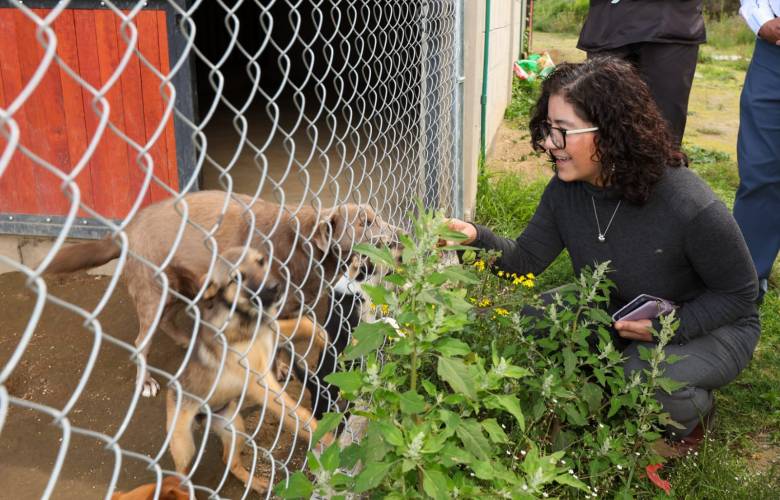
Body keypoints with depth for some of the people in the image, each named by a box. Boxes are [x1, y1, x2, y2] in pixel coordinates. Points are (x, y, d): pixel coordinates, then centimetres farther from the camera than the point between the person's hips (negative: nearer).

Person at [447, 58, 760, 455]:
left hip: (711, 326, -5)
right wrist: (478, 238, -31)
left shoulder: (690, 207, -33)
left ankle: (688, 415, 5)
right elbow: (526, 260, -11)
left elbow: (740, 294, -17)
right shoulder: (566, 190, -16)